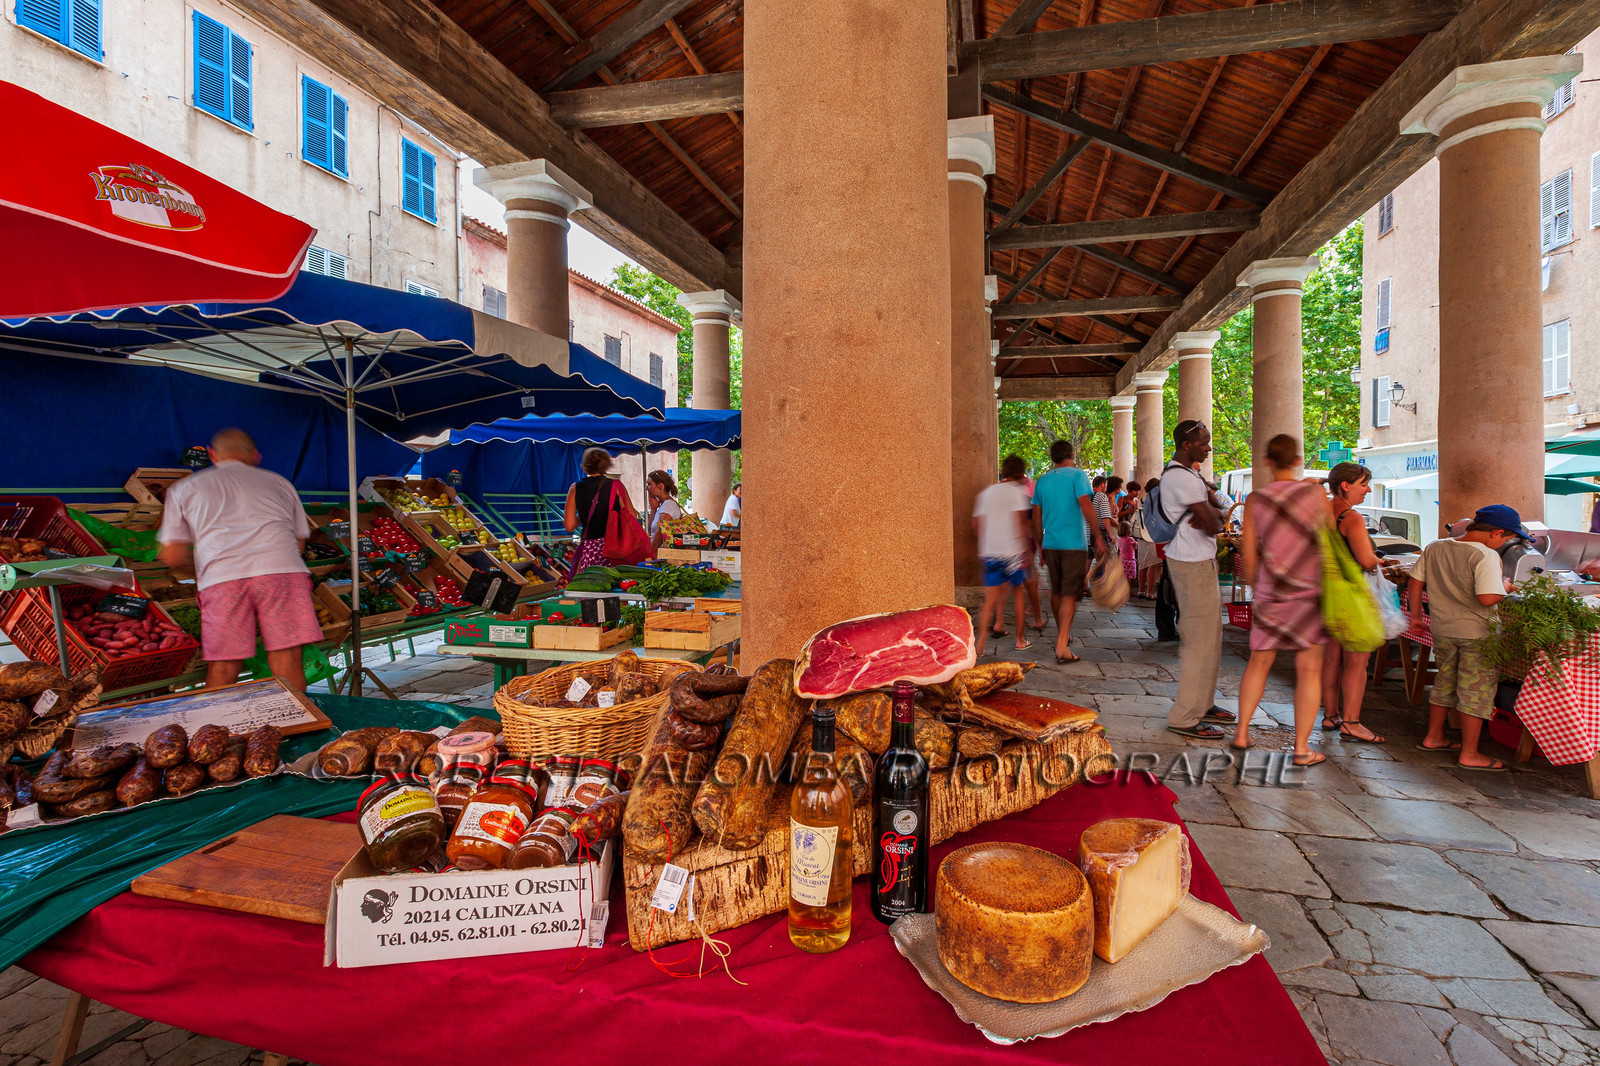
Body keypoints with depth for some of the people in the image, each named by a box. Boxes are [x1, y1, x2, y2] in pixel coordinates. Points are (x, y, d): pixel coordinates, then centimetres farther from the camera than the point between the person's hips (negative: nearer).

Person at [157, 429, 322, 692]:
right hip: (282, 569, 0)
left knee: (222, 670, 5)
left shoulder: (184, 488, 25)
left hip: (223, 576, 0)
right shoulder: (279, 482, 28)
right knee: (287, 664, 0)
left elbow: (172, 557, 21)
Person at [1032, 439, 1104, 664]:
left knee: (1056, 591, 17)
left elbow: (1036, 518, 13)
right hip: (1074, 543, -5)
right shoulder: (1077, 475, -5)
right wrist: (1098, 537, -12)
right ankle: (1062, 645, -11)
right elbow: (1086, 506, -16)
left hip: (1050, 544, 5)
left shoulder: (1042, 481, 11)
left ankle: (1062, 634, 32)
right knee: (1070, 594, -4)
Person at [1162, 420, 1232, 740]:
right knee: (1198, 638, -7)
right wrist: (1214, 513, 1)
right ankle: (1184, 717, 0)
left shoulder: (1189, 473, 15)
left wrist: (1209, 512, -10)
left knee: (1209, 636, 18)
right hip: (1192, 564, -11)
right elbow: (1212, 525, -21)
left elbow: (1218, 514, 12)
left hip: (1201, 560, 11)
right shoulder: (1182, 478, -20)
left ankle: (1203, 704, 29)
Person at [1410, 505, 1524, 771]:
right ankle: (1469, 754, 11)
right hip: (1476, 634, -6)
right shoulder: (1486, 556, -19)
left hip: (1442, 630, 6)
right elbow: (1488, 598, -27)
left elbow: (1415, 583, 8)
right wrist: (1506, 586, -6)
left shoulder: (1434, 549, 2)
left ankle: (1433, 738, 31)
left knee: (1444, 684, 20)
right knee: (1476, 691, 4)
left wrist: (1416, 614, 18)